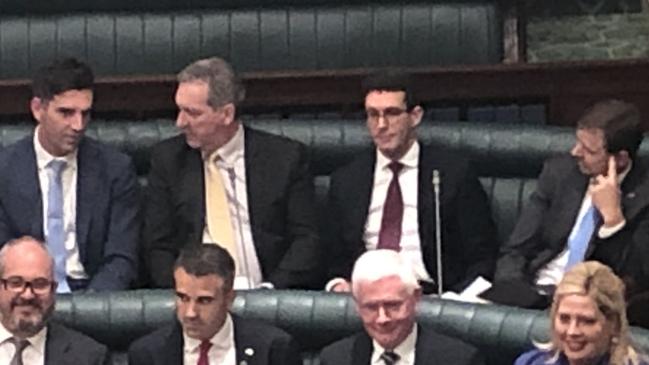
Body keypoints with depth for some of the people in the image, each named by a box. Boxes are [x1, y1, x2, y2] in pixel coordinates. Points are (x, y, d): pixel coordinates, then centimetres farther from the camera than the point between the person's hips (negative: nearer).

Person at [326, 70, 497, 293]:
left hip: (430, 295, -2)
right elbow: (336, 257, 20)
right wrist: (337, 283, -3)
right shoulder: (344, 181, 17)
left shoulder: (454, 174, 7)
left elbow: (482, 257, 5)